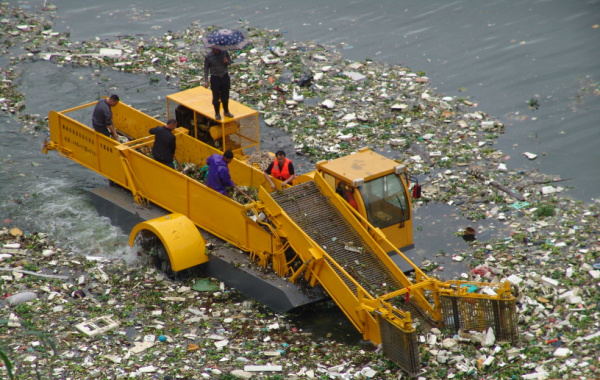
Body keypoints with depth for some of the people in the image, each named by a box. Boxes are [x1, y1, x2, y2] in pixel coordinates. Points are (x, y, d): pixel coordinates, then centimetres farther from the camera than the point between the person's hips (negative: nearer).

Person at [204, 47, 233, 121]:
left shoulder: (224, 53, -8)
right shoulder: (208, 56, -13)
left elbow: (230, 61, 7)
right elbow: (206, 69, -6)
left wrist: (227, 62, -18)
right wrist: (206, 81, -9)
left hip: (225, 77, 2)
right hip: (215, 78, -2)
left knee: (225, 96, 15)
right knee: (216, 97, 7)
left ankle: (226, 111, 34)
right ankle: (217, 113, 23)